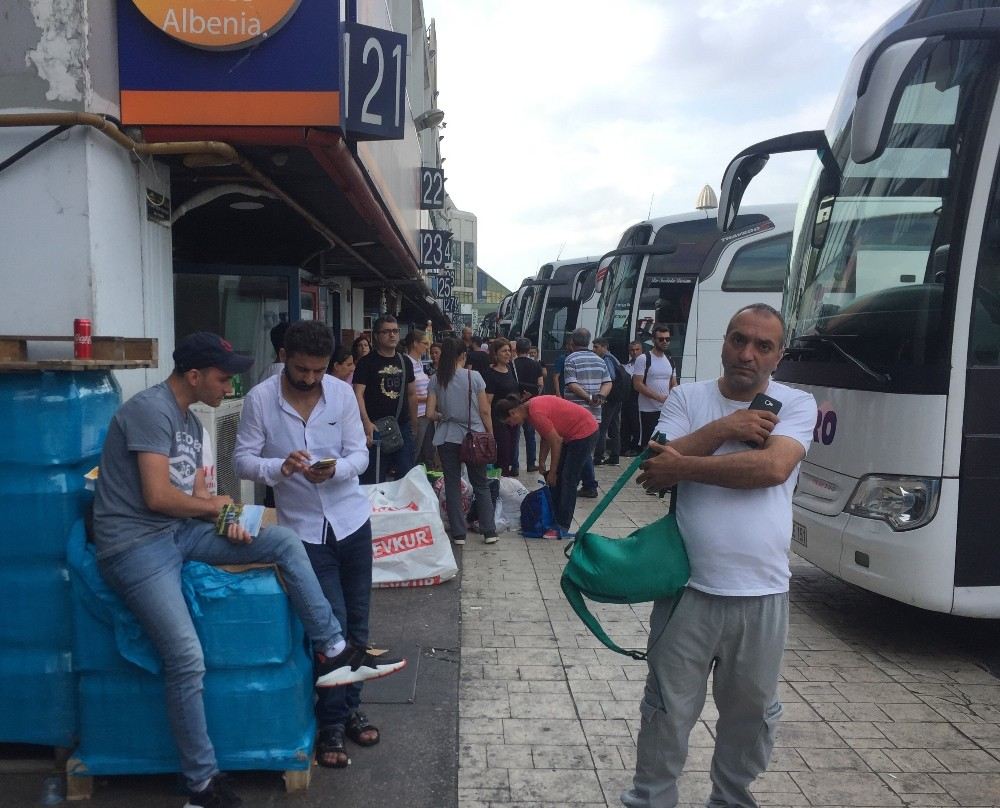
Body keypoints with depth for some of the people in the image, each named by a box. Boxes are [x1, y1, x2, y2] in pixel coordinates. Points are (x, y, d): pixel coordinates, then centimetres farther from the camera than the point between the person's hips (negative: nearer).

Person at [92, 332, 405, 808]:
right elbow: (157, 496, -23)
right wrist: (215, 505, -5)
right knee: (188, 661, -19)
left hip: (179, 530, 9)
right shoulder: (151, 408, -15)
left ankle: (333, 653, 2)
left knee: (286, 543, -3)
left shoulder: (191, 422, 15)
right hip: (135, 545, -9)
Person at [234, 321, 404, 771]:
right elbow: (242, 460, -8)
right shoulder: (260, 399, -9)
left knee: (356, 621, 11)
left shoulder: (342, 393, -4)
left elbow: (360, 454, -3)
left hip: (352, 519, 3)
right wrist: (280, 468, -27)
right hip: (304, 528, -3)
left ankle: (350, 708, 30)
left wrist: (336, 469, -24)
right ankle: (330, 726, 11)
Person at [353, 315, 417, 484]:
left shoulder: (405, 362, 13)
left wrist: (414, 423, 14)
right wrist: (367, 423, -25)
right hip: (376, 429, -5)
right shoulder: (366, 362, -3)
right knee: (374, 480, 0)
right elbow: (358, 394, -12)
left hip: (403, 427, 5)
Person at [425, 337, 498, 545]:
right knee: (481, 485, 11)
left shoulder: (436, 379, -3)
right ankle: (489, 532, 12)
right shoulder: (474, 377, -7)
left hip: (447, 438, 1)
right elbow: (485, 411, -5)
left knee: (452, 485, 10)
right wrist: (490, 435, 6)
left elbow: (430, 413, -6)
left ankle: (458, 533, 11)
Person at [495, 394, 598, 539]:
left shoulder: (536, 413, -26)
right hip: (571, 433, 10)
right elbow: (546, 437, 11)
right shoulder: (530, 408, 3)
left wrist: (552, 471, -12)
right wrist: (541, 462, 10)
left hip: (584, 432, -10)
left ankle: (563, 529, -5)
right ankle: (556, 520, 16)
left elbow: (556, 441, -21)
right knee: (558, 478, 11)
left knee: (568, 480, -9)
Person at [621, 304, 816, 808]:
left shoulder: (796, 405, -1)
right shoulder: (687, 398, 2)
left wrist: (682, 467, -17)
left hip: (761, 594, 1)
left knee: (751, 712, 19)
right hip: (689, 587, 0)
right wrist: (724, 430, -18)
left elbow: (774, 467, -20)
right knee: (667, 712, 10)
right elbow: (657, 468, -10)